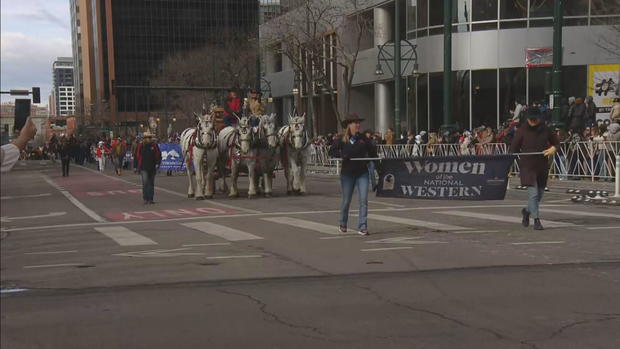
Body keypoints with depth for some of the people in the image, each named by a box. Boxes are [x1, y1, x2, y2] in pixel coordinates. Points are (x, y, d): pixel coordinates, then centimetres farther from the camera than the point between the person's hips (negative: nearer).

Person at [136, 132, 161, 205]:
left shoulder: (154, 145, 2)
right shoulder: (141, 146, 1)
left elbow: (158, 155, 4)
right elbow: (138, 156, 7)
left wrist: (158, 163, -9)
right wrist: (138, 167, 7)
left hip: (152, 168, 2)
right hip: (144, 168, -2)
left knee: (151, 183, 9)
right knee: (145, 182, -11)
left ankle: (150, 199, 17)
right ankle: (145, 199, -6)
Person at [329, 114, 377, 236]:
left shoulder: (363, 138, 2)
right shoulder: (342, 140, -2)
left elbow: (372, 150, 14)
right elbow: (332, 151, -2)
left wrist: (369, 160, 0)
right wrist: (342, 155, -17)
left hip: (362, 173, 1)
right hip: (347, 174, -1)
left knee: (364, 200, -9)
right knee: (346, 200, 9)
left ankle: (362, 226, -5)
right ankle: (342, 224, 29)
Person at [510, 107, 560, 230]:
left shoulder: (545, 130, 5)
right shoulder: (523, 130, -3)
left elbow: (556, 142, 15)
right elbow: (514, 148, 1)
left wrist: (553, 148, -5)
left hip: (542, 166, 4)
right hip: (527, 166, -4)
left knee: (540, 194, 14)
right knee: (533, 193, -12)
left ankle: (527, 211, 40)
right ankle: (536, 220, -7)